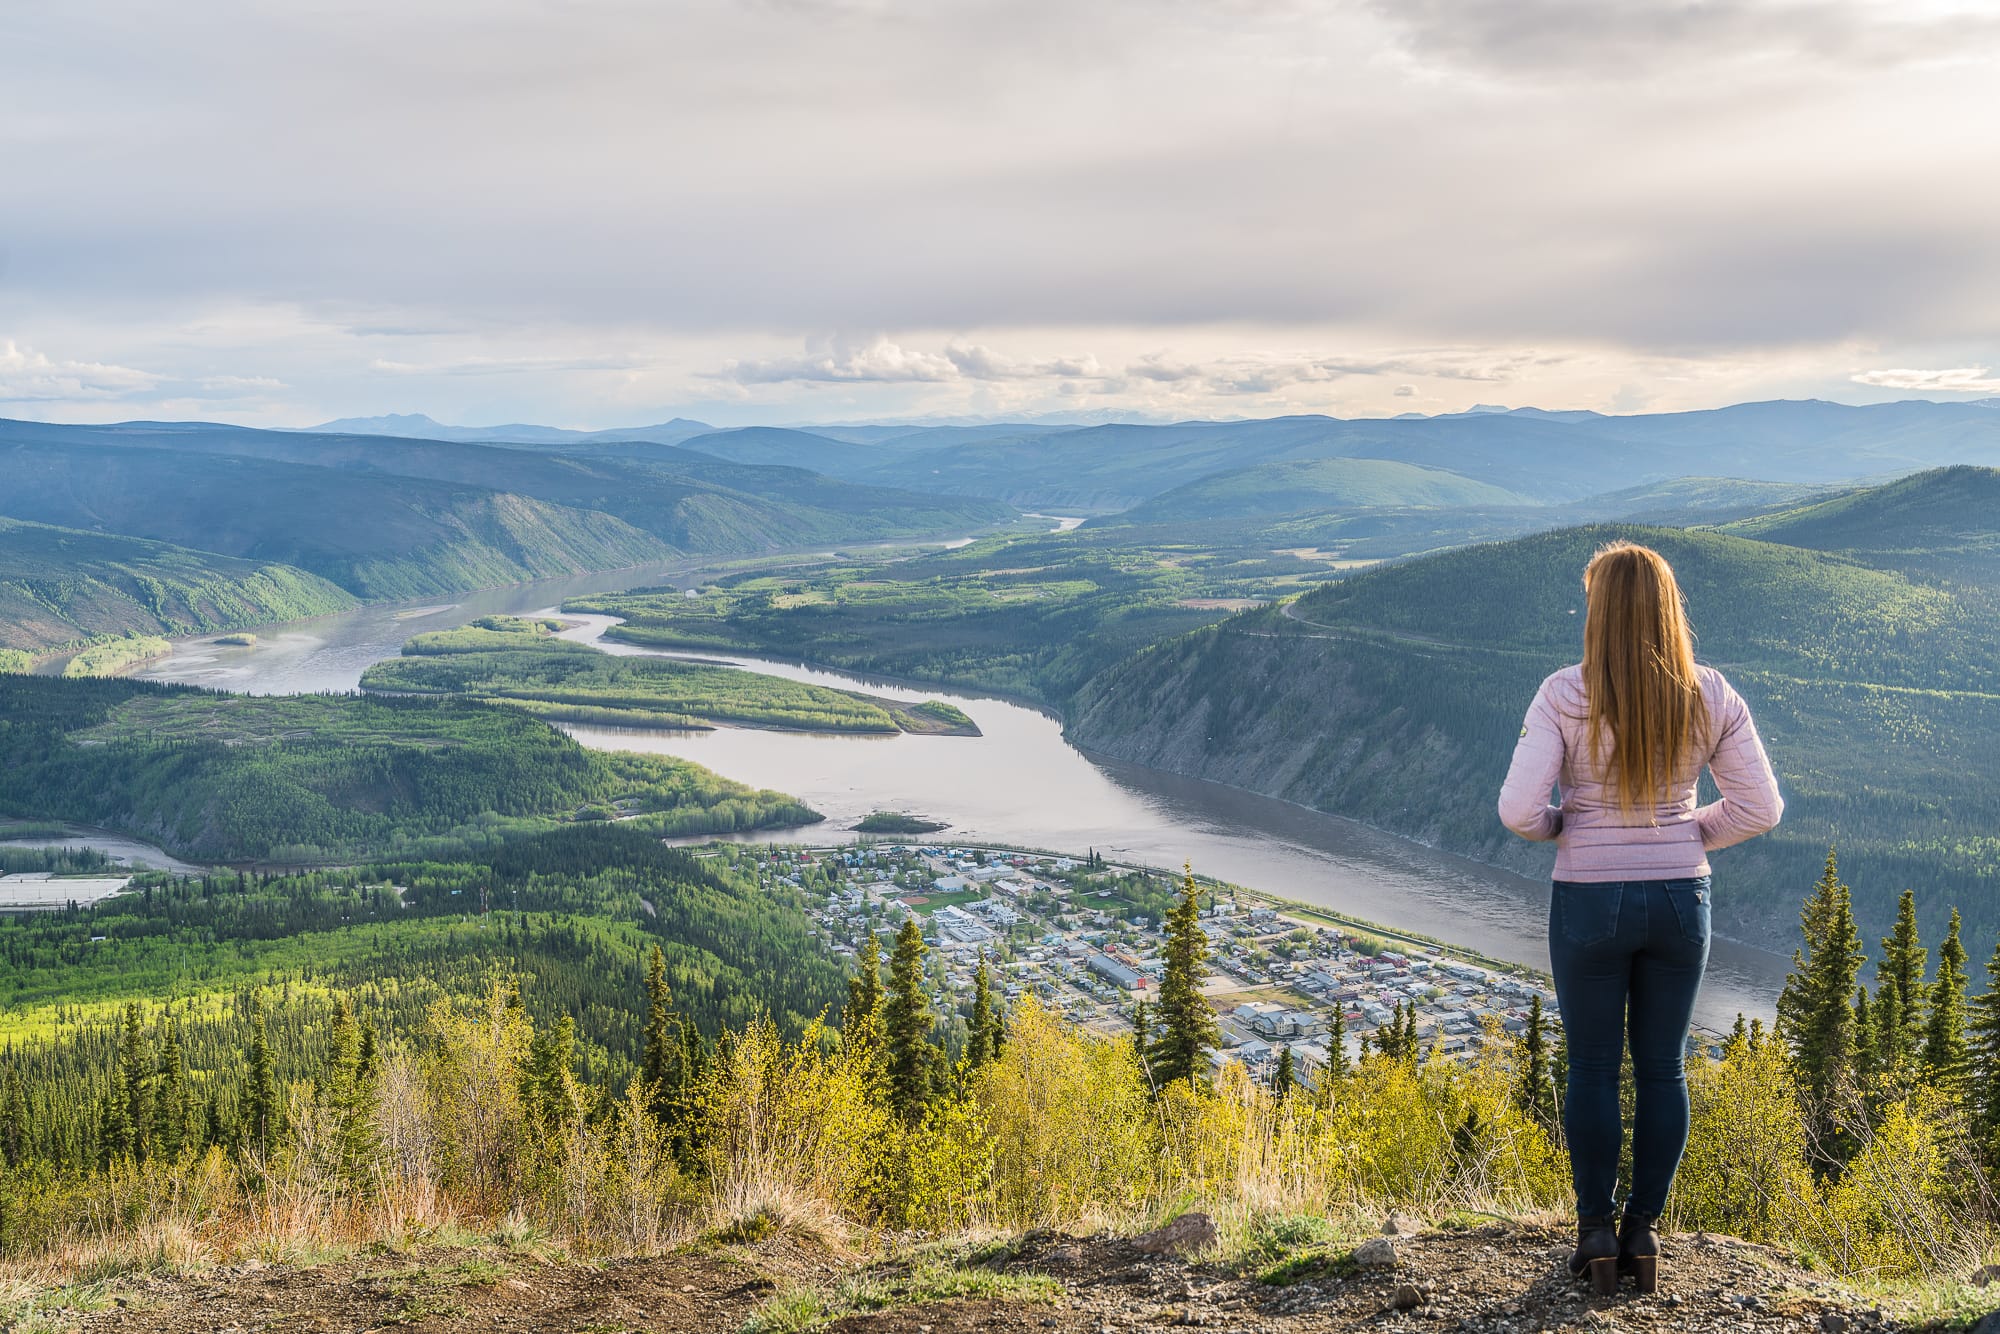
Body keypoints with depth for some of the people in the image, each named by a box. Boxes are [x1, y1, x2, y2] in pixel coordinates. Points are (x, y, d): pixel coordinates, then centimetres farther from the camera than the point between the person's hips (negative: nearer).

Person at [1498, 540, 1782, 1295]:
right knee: (1663, 1068, 14)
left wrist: (1559, 826, 3)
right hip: (1680, 898, 3)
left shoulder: (1566, 696, -14)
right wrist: (1686, 837, 12)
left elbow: (1518, 809, -19)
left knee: (1593, 1068, 11)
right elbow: (1760, 807, -2)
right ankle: (1643, 1232, 19)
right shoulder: (1711, 698, -5)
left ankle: (1596, 1232, 16)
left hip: (1590, 901, -2)